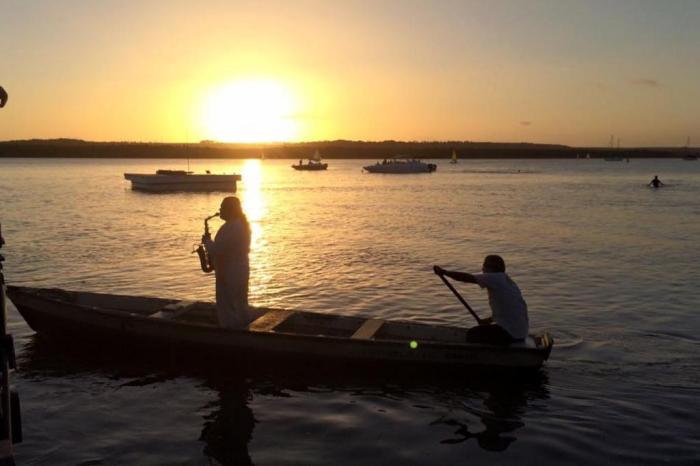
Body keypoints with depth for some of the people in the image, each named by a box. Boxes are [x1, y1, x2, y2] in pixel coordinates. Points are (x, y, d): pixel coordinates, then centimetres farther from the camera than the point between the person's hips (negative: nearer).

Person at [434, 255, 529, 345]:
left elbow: (467, 277, -14)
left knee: (471, 334, 3)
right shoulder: (506, 280, 15)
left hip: (510, 333, -9)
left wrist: (444, 272, -6)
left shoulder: (496, 278, -12)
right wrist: (490, 319, 17)